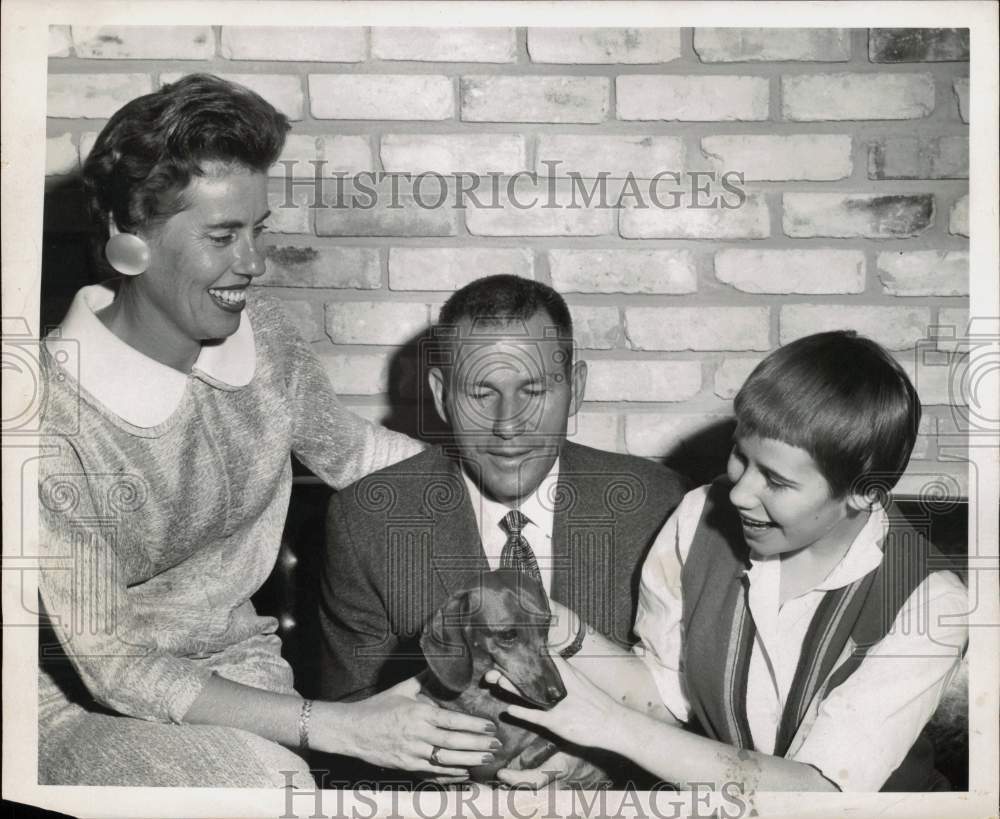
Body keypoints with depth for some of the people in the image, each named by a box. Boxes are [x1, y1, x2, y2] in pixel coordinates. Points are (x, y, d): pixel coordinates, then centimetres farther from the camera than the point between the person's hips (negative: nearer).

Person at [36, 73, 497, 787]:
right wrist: (333, 727, -30)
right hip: (86, 707, -5)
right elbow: (108, 662, -23)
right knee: (256, 774, -32)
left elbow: (346, 448, 12)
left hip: (238, 668, 5)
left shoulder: (260, 331, -7)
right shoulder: (57, 416, -25)